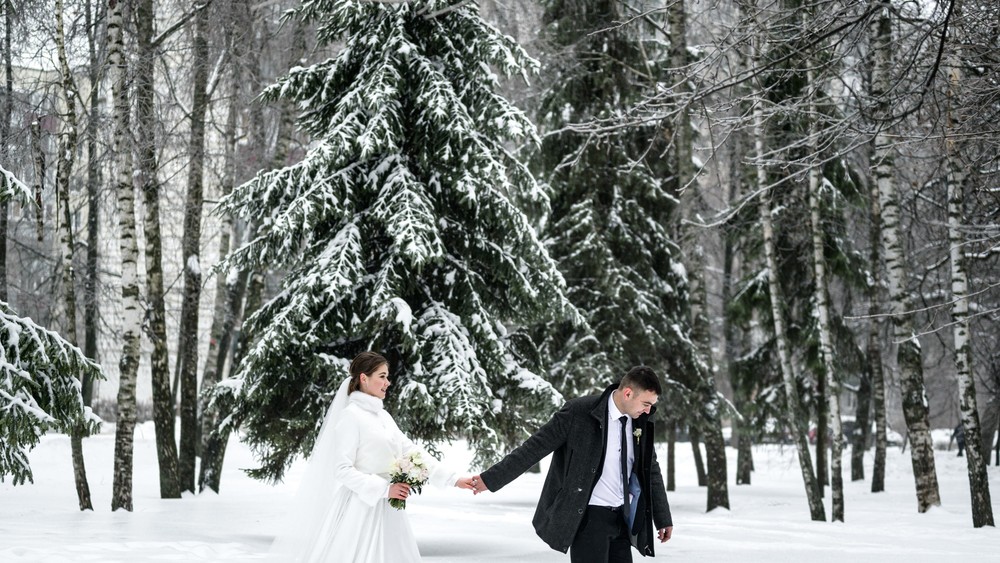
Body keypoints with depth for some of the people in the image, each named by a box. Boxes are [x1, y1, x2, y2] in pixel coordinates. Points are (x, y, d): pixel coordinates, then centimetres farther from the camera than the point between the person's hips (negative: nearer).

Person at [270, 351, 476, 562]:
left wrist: (454, 479, 3)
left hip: (386, 511, 7)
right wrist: (384, 489, -20)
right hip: (361, 509, -7)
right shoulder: (351, 415, -11)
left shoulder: (383, 416, 12)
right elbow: (342, 469, -15)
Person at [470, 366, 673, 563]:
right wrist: (491, 479, -9)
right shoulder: (578, 412, -14)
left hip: (621, 518, 6)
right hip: (587, 516, -6)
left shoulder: (641, 421, 3)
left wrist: (663, 518, 18)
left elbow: (651, 470, 15)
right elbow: (535, 448, -9)